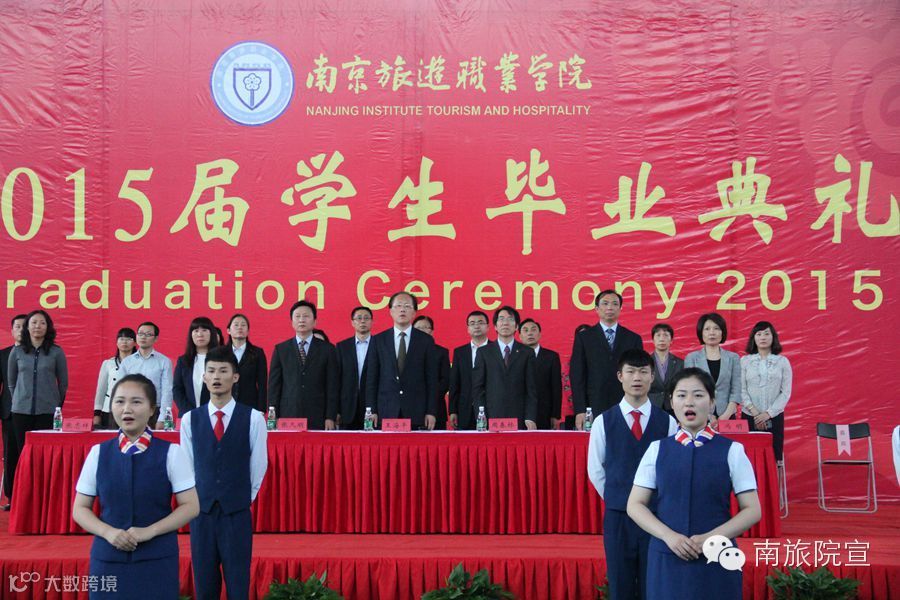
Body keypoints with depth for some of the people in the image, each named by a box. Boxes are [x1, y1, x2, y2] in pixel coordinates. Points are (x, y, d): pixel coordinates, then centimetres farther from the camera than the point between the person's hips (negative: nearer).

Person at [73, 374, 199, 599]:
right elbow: (80, 509, 6)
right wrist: (109, 533, -11)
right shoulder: (98, 453, 2)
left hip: (158, 559, -2)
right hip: (108, 558, 2)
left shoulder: (170, 453, -5)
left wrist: (149, 531, -14)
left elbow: (191, 506, -4)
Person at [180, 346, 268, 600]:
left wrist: (244, 497, 7)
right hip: (201, 510, 2)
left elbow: (258, 464, 2)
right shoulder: (190, 419, 1)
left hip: (237, 511, -2)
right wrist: (198, 499, 9)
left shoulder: (253, 418, -5)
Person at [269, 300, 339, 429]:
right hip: (287, 417, 1)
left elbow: (333, 386, 3)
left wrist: (331, 418, -4)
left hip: (318, 419, -1)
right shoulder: (280, 350, 10)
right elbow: (274, 385, 8)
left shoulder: (327, 349, 6)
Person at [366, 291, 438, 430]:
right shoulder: (378, 340, 7)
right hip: (386, 412, 1)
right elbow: (372, 377, 6)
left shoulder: (425, 340, 5)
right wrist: (372, 411, -1)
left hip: (416, 413, 0)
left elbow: (431, 378, 3)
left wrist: (431, 412, -3)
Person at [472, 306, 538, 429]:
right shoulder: (483, 352, 8)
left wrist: (531, 418, -6)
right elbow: (477, 388, 5)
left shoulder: (527, 353, 8)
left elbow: (531, 389, 4)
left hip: (519, 419, 0)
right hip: (491, 418, 0)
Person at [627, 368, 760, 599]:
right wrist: (669, 536, -12)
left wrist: (711, 538, -13)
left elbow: (752, 510, -1)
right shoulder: (657, 449, 2)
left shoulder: (732, 451, -1)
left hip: (717, 559, -1)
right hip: (666, 559, 1)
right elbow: (635, 505, 2)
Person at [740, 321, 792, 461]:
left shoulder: (782, 361, 4)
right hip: (749, 417, 0)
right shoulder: (744, 361, 4)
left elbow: (786, 392, 1)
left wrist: (768, 413, -9)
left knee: (774, 456, 1)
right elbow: (741, 389, -1)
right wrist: (754, 411, -12)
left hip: (774, 417, 0)